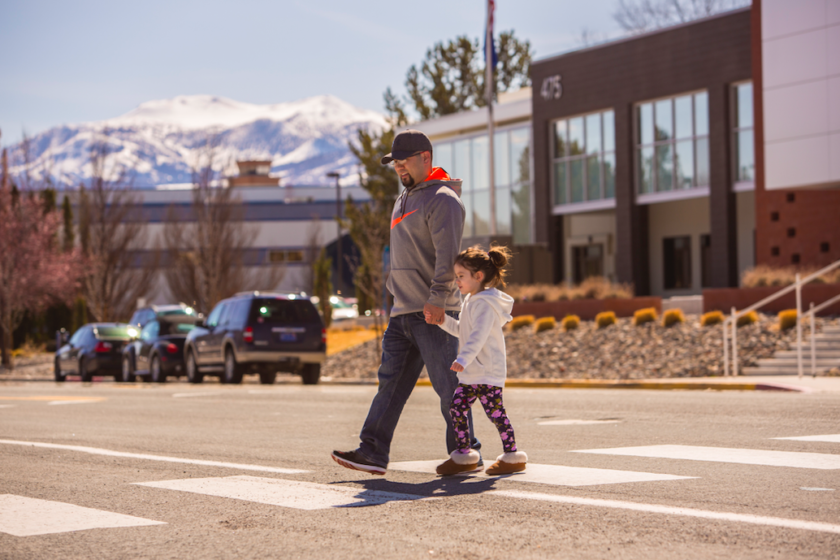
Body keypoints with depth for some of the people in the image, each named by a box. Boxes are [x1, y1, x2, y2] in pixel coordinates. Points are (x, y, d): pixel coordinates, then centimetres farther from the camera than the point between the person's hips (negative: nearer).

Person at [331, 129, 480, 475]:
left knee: (447, 384, -5)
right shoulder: (405, 199, 21)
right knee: (391, 382, 5)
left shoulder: (442, 199, -9)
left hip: (433, 314, -9)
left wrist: (437, 299, -26)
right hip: (403, 312, 9)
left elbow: (448, 254, -19)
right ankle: (373, 452, 4)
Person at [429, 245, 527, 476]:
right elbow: (460, 330, 25)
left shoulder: (485, 303, -16)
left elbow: (478, 336, -28)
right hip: (471, 371, 10)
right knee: (457, 408, 6)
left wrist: (463, 359, -39)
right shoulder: (472, 301, 16)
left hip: (488, 371, -10)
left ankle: (512, 456, 5)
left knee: (494, 411, -6)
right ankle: (463, 455, 13)